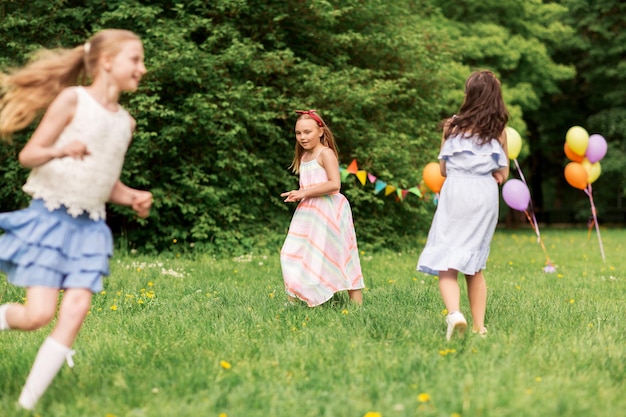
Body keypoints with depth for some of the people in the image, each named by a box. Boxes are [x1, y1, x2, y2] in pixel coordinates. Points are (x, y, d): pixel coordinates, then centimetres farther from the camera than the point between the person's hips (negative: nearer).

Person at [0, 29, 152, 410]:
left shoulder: (125, 121, 11)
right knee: (39, 315, -11)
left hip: (89, 228, 5)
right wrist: (61, 150, -29)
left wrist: (132, 197, 0)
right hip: (50, 219, -5)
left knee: (75, 312, -9)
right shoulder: (73, 98, -7)